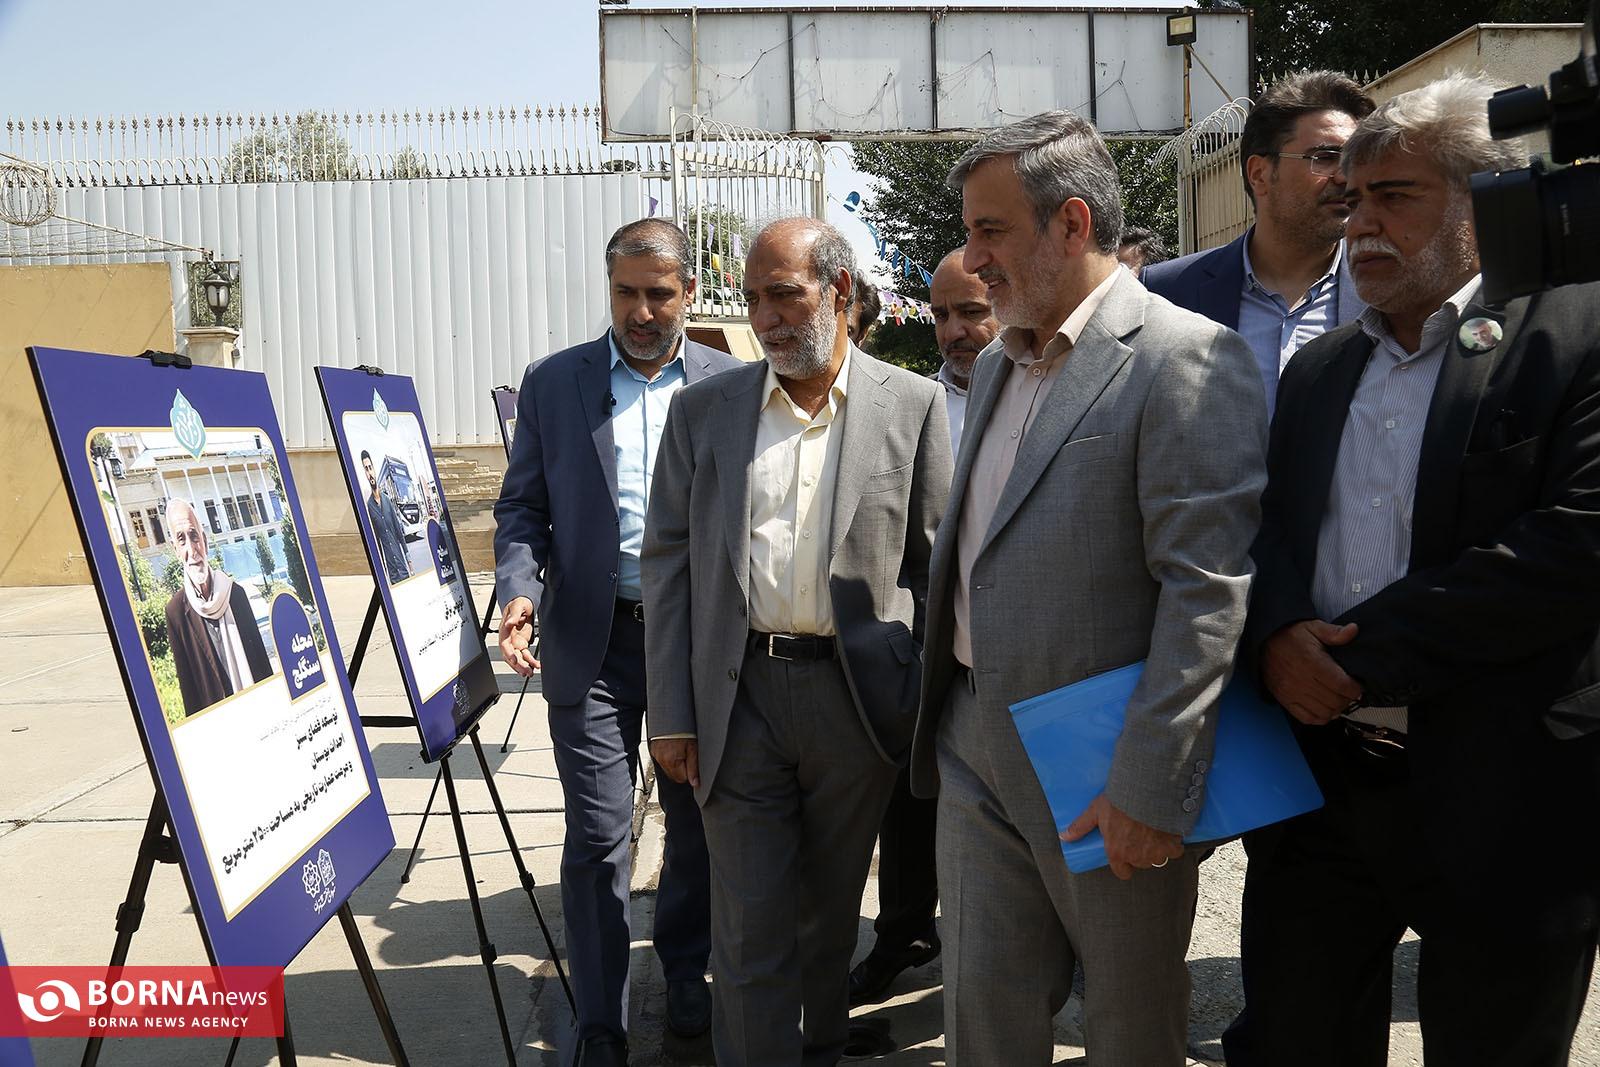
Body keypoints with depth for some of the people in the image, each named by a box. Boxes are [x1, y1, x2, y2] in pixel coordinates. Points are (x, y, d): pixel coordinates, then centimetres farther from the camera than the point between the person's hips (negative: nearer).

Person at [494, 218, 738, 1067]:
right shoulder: (551, 383, 3)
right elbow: (523, 507, 5)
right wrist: (519, 590, -14)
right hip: (592, 643, -1)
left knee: (697, 823, 15)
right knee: (597, 835, 1)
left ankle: (685, 972, 39)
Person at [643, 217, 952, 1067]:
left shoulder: (911, 405, 0)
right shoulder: (703, 410, 3)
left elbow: (936, 565, 3)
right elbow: (668, 563, 3)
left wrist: (931, 703, 0)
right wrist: (671, 713, -1)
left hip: (858, 699, 0)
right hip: (739, 697, 0)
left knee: (831, 912, 17)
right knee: (750, 930, 4)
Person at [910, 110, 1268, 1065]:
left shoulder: (1186, 359, -13)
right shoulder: (997, 369, 14)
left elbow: (1208, 592, -19)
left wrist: (1151, 789, -21)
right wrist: (945, 724, 16)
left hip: (1107, 778, -7)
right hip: (978, 754, 7)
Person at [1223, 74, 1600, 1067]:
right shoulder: (1319, 367, 14)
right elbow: (1268, 530, 12)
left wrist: (1365, 649, -17)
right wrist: (1276, 636, -11)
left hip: (1503, 798, -5)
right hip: (1315, 778, 5)